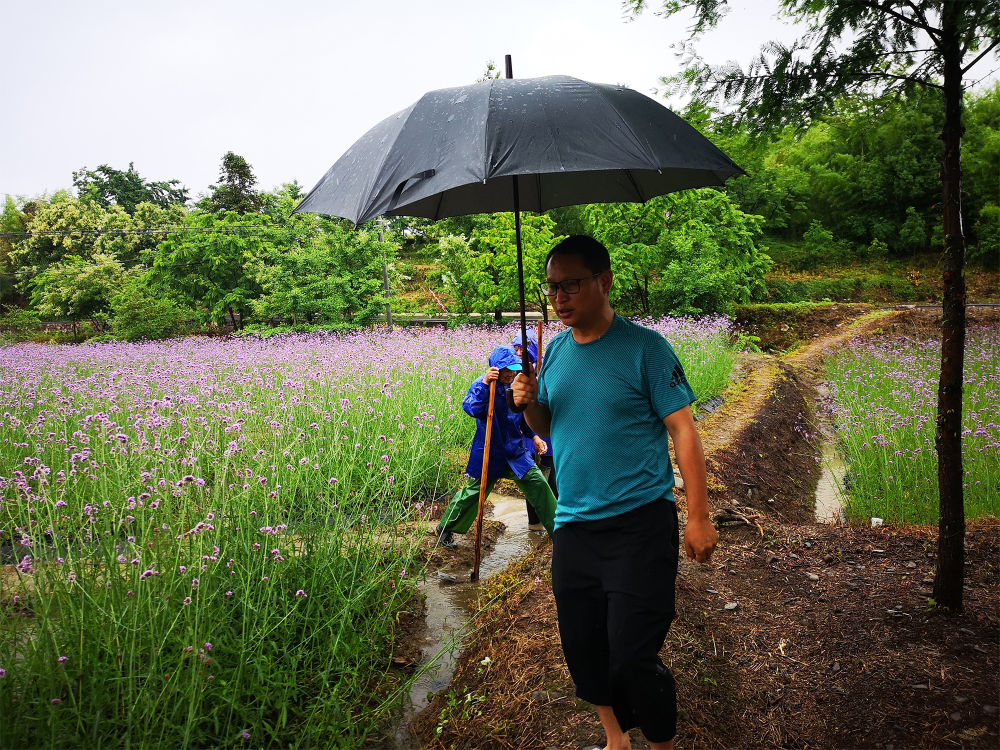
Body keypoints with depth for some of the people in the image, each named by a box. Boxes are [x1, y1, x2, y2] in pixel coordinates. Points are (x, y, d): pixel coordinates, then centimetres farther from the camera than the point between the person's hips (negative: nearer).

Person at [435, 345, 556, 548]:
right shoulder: (482, 385, -15)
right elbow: (472, 408, -36)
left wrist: (534, 436, 12)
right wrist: (484, 384, -43)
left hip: (516, 451, 5)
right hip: (489, 453, -5)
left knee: (538, 484, 2)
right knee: (474, 492, 6)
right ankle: (445, 528, 26)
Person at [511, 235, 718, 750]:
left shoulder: (645, 347, -9)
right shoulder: (555, 353, 7)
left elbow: (683, 430, -9)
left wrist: (699, 517, -12)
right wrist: (529, 403, -5)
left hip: (640, 524, -6)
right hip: (573, 525, 6)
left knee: (632, 659, -4)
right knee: (582, 648, 15)